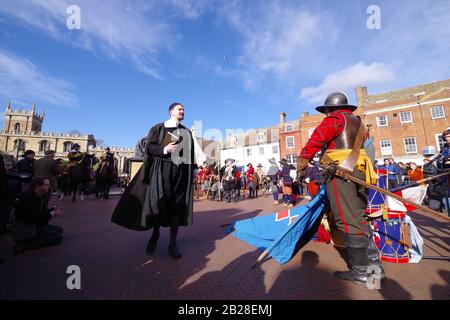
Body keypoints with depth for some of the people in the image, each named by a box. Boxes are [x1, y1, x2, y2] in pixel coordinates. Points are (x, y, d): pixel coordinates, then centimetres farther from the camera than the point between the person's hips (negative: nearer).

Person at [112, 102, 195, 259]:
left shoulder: (187, 132, 17)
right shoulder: (158, 128, 8)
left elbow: (191, 154, 15)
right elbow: (149, 147, 0)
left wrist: (192, 171, 8)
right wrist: (164, 149, -18)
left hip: (181, 171, 3)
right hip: (161, 169, -2)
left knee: (177, 204, 1)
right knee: (157, 202, -5)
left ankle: (173, 242, 11)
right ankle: (155, 233, 23)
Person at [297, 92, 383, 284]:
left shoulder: (335, 119, -1)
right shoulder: (359, 122, 25)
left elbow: (315, 141, -15)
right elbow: (366, 146, 27)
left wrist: (301, 165, -17)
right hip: (359, 172, 9)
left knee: (347, 221, -4)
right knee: (358, 218, 15)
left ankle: (361, 270, 6)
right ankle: (374, 263, 21)